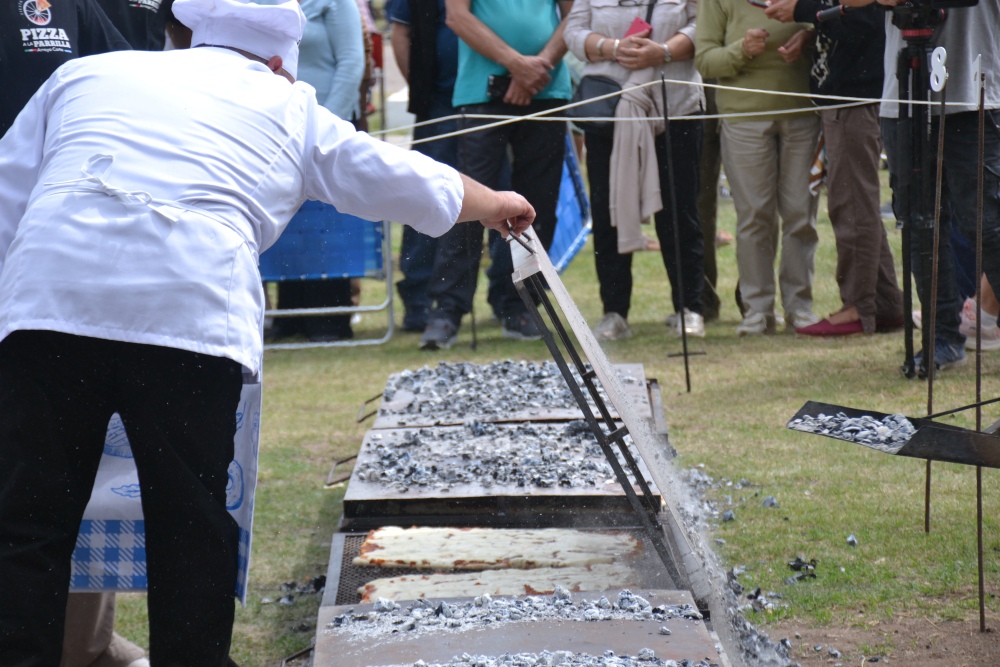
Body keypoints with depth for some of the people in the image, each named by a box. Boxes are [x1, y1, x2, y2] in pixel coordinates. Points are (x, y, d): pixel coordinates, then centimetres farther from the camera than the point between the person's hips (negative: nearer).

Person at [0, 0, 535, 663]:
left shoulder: (85, 73, 26)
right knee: (190, 525, 10)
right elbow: (403, 179, 37)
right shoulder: (289, 110, 25)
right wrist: (494, 204, 55)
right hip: (191, 306, -1)